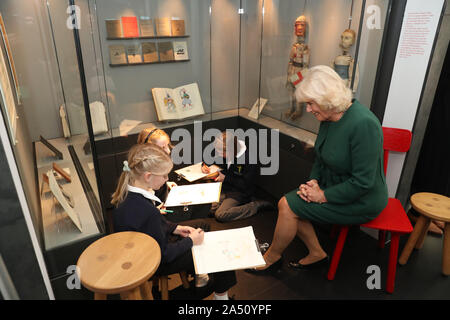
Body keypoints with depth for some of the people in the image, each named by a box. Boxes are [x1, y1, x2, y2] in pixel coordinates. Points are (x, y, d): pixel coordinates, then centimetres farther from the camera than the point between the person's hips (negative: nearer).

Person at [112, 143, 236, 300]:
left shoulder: (127, 194, -11)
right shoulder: (147, 212, -38)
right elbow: (164, 255, -25)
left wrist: (175, 228, 2)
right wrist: (191, 240, -13)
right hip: (156, 264, -8)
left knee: (203, 227, 17)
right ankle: (221, 295, 26)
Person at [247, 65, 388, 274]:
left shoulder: (363, 124, -27)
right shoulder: (328, 118, 0)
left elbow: (363, 182, -27)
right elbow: (320, 159, 14)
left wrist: (323, 196, -20)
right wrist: (313, 181, -4)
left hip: (360, 202, -8)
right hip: (331, 186, 8)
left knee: (288, 207, -15)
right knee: (287, 202, -6)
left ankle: (272, 257, 11)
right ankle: (317, 254, 12)